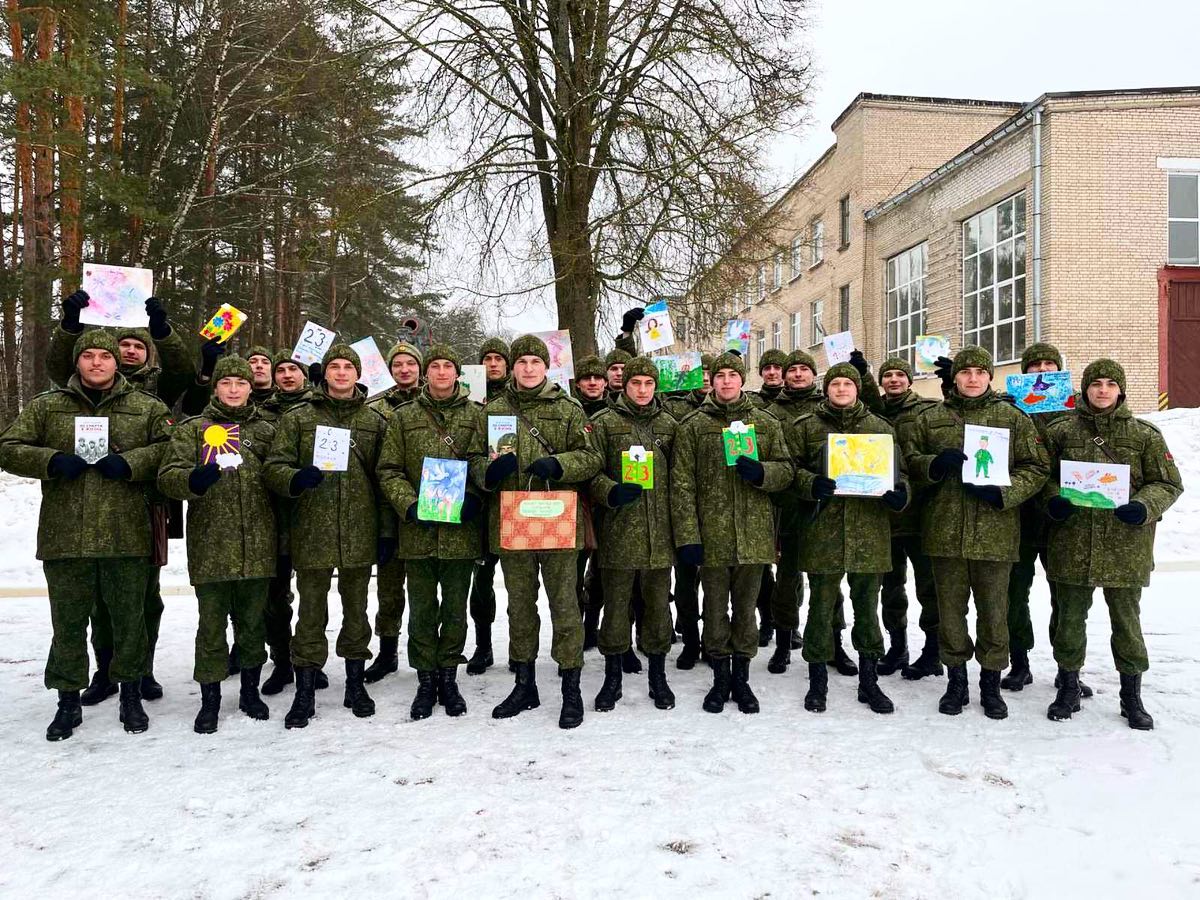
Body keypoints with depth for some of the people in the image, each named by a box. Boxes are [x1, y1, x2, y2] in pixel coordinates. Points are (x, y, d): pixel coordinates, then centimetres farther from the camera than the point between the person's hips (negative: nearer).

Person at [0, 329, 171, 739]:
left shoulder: (147, 408, 5)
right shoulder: (46, 406, 7)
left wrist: (130, 462, -13)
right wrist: (51, 461, -11)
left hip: (127, 536, -1)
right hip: (65, 537, 1)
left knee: (129, 619, 9)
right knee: (68, 622, 11)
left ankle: (131, 695, 27)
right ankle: (68, 702, 26)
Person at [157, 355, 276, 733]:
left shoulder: (265, 431, 10)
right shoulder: (192, 429, 4)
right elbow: (168, 475, -7)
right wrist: (193, 479, -27)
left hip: (257, 544, 2)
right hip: (210, 545, -2)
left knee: (253, 619, 12)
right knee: (212, 623, 5)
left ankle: (251, 690, 28)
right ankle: (210, 698, 19)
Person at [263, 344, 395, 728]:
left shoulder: (375, 422, 8)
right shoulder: (297, 418, 4)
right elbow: (273, 467, 0)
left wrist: (387, 531, 3)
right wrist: (295, 478, -23)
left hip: (360, 534, 2)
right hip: (311, 533, -1)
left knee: (356, 610, 13)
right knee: (311, 613, 5)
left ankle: (355, 683, 26)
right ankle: (305, 692, 17)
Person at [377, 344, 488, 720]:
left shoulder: (475, 415, 5)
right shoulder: (403, 417, 5)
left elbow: (483, 461, 3)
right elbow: (388, 470, 2)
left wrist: (474, 498, -14)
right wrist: (409, 505, -12)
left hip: (461, 529, 0)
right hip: (418, 529, 0)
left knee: (455, 609, 10)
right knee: (422, 610, 8)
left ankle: (448, 677, 25)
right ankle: (426, 680, 21)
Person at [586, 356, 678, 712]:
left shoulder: (668, 425, 12)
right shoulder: (604, 422, 1)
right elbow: (591, 471, -2)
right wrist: (611, 493, -21)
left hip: (659, 531, 3)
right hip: (618, 531, -3)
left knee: (658, 603, 10)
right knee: (616, 604, 6)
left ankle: (658, 676, 25)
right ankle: (613, 677, 21)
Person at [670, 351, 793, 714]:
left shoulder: (767, 423, 8)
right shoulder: (693, 425, 1)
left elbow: (786, 469, 9)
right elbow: (682, 484, -3)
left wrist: (761, 471, -14)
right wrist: (687, 536, -10)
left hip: (754, 532, 1)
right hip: (711, 534, -1)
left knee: (746, 608, 11)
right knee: (715, 609, 8)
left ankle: (741, 677, 24)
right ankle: (721, 677, 23)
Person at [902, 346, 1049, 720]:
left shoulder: (1014, 419, 6)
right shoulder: (931, 419, 9)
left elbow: (1036, 468, 5)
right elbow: (908, 461, 8)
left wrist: (1003, 493, -12)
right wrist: (936, 463, -13)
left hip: (995, 531, -1)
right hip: (945, 530, 1)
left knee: (993, 611, 7)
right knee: (950, 609, 9)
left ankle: (991, 684, 23)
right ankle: (956, 681, 24)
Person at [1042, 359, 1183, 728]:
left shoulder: (1144, 434, 2)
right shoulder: (1062, 431, 3)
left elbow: (1169, 483, 5)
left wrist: (1144, 507, -14)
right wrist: (1054, 500, -11)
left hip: (1126, 544, 0)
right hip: (1072, 542, 0)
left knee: (1126, 620, 10)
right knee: (1070, 616, 10)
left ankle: (1132, 695, 26)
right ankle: (1068, 689, 26)